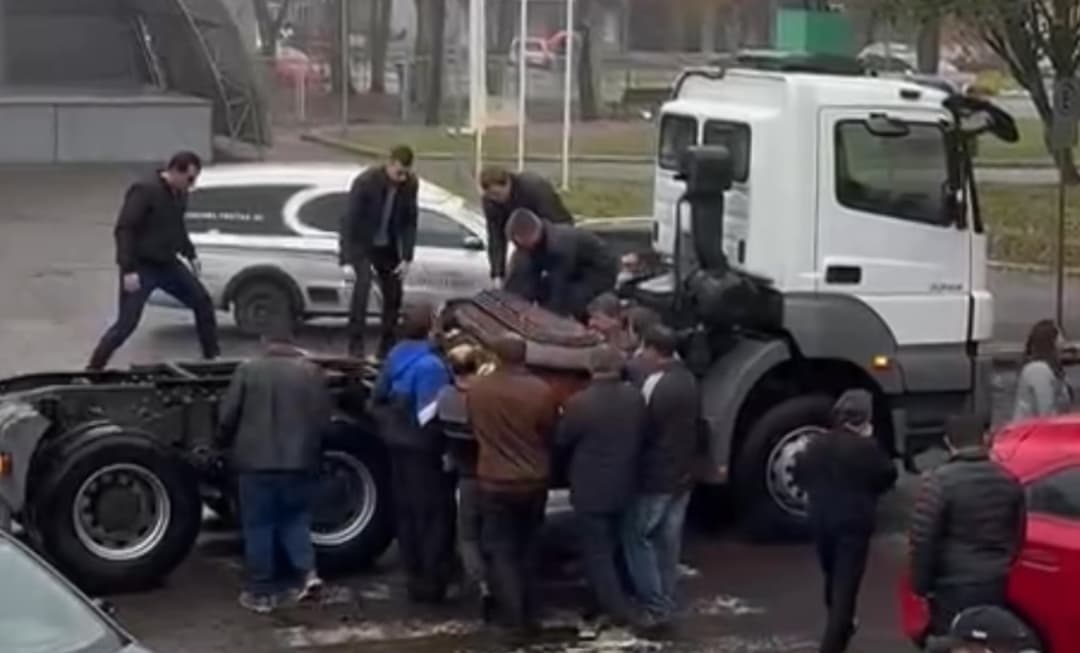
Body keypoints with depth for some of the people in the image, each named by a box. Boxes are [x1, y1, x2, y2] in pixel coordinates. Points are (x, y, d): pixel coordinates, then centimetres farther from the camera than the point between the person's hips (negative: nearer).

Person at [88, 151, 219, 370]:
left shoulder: (180, 194, 6)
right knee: (126, 324, -10)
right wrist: (128, 270, -27)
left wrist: (190, 255, 20)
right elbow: (124, 229, -23)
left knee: (203, 302, 9)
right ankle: (93, 370, 0)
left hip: (168, 264, 8)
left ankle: (212, 358, 24)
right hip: (142, 267, -8)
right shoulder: (145, 191, -20)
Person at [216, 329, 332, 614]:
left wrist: (224, 443, 18)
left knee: (258, 525, 5)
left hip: (256, 460, -2)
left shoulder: (248, 370, -1)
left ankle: (260, 592, 7)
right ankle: (307, 571, -1)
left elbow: (228, 416, -1)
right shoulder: (312, 372, 5)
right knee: (295, 518, 18)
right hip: (299, 461, 2)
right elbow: (323, 419, 4)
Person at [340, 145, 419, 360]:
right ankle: (356, 344, -22)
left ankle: (387, 348, 19)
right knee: (362, 285, -25)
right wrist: (346, 260, -33)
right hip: (360, 243, -5)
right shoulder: (366, 182, -28)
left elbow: (409, 221, -4)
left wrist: (407, 257, -10)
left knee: (394, 294, 5)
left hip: (387, 245, 5)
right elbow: (349, 220, -27)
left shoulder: (411, 184, -15)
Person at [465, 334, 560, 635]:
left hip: (494, 481, -1)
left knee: (501, 551, 7)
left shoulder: (476, 390, -9)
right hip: (534, 481, 1)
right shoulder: (541, 391, -14)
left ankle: (514, 617, 0)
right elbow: (552, 435, -1)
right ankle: (528, 612, 24)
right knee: (527, 548, 18)